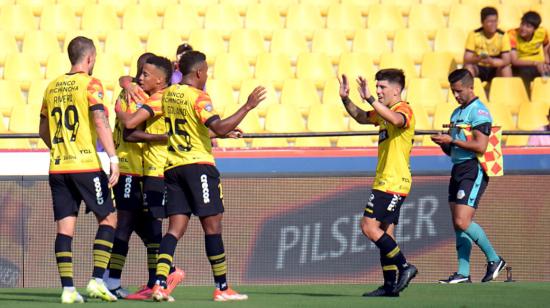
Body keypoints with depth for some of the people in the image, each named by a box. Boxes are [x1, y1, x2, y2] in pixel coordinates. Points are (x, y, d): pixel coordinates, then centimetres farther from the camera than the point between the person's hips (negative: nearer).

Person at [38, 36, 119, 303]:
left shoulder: (52, 87, 13)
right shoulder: (90, 84, -4)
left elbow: (43, 131, 20)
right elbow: (100, 121, -16)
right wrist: (113, 158, -19)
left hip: (57, 167, 5)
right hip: (86, 165, -5)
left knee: (65, 227, 3)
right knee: (108, 218, 7)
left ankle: (67, 288, -3)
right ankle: (97, 280, -4)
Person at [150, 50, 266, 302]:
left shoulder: (166, 95, 9)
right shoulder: (198, 97, -12)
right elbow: (219, 128, -23)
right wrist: (248, 106, -20)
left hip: (172, 167, 7)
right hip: (198, 165, -7)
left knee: (176, 227, 4)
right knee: (212, 225, 0)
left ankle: (160, 283, -12)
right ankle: (222, 288, 3)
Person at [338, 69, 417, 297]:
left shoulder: (404, 110, -13)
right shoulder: (384, 112, 17)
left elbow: (396, 119, -36)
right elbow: (361, 117, 29)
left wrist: (370, 99, -43)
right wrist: (345, 99, 12)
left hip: (393, 182, -10)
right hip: (385, 182, 10)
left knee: (369, 226, -15)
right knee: (385, 232, 8)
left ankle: (404, 267, -11)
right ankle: (390, 285, 9)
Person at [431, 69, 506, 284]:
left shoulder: (479, 112, -10)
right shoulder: (456, 113, 19)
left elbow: (480, 146, -19)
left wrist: (452, 140, -16)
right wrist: (443, 143, 3)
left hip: (474, 171, -9)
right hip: (458, 169, 9)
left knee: (462, 222, -16)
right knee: (458, 224, 5)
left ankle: (494, 259, -2)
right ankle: (463, 273, 7)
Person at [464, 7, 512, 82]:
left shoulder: (503, 36, -12)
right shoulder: (474, 35, -14)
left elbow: (506, 60, -19)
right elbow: (466, 60, -17)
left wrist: (491, 61, -39)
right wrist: (478, 59, -40)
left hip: (495, 70, 1)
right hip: (479, 68, 0)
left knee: (506, 68, -30)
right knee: (468, 67, -32)